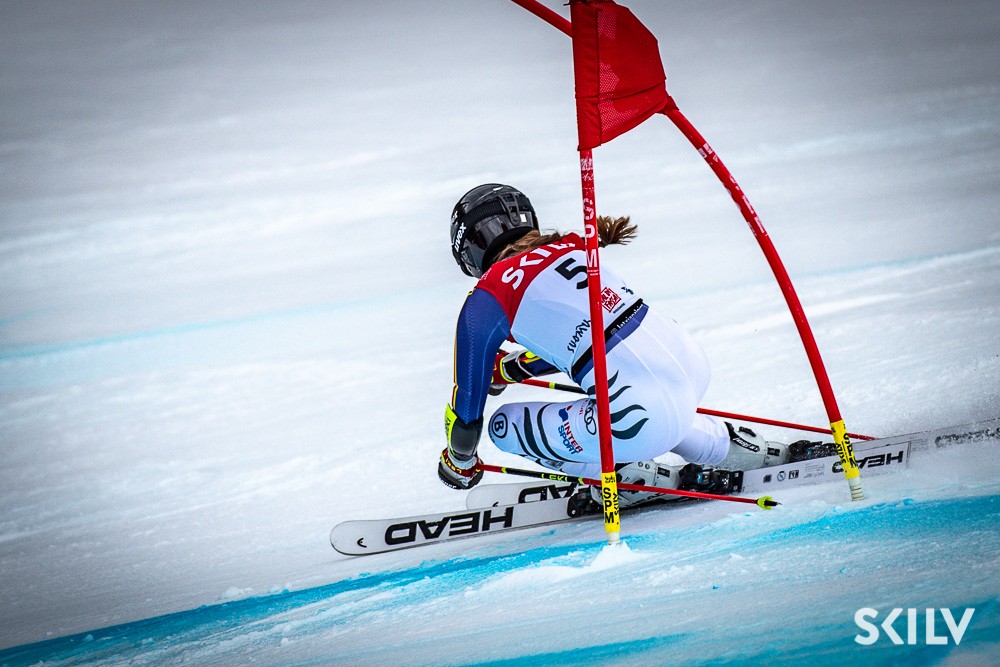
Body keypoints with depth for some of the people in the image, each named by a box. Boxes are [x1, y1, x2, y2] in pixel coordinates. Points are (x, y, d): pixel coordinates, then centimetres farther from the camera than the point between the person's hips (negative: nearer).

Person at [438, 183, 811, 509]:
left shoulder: (487, 298, -1)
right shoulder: (571, 247, 18)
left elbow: (468, 400, 8)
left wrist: (459, 462, 28)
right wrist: (512, 368, 48)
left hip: (646, 425, -7)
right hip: (693, 364, 7)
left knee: (502, 426, 11)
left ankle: (635, 479, 13)